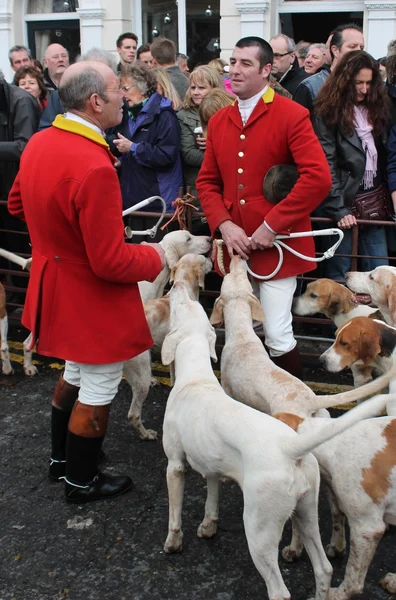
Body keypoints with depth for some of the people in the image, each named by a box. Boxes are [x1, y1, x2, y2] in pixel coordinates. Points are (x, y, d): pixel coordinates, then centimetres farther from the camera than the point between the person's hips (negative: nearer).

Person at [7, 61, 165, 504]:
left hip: (56, 283, 9)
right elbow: (110, 262, -28)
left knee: (76, 373, 28)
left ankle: (61, 457, 45)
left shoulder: (39, 143, -3)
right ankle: (81, 481, 29)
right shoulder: (94, 167, -31)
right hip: (93, 298, -9)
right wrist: (154, 257, -11)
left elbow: (17, 204, 14)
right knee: (99, 389, 11)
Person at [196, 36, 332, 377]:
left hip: (277, 245, -6)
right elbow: (207, 181, 13)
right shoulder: (219, 121, 11)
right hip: (235, 245, 6)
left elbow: (318, 178, -18)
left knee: (277, 336, -8)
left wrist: (272, 226, -18)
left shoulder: (292, 115, -8)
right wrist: (224, 225, -5)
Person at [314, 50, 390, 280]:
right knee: (339, 272, 4)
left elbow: (385, 157, 10)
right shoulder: (328, 112, -6)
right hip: (344, 204, -5)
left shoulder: (377, 108, 10)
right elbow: (326, 165, -11)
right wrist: (337, 209, -16)